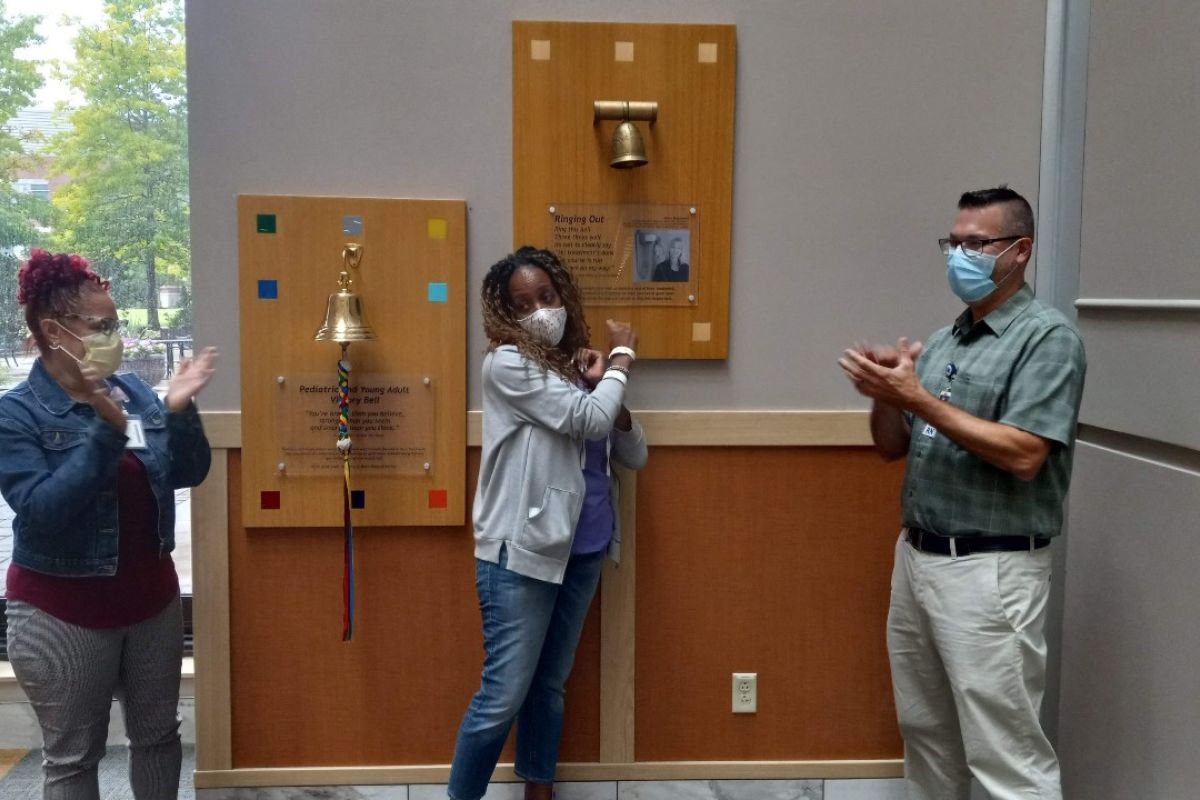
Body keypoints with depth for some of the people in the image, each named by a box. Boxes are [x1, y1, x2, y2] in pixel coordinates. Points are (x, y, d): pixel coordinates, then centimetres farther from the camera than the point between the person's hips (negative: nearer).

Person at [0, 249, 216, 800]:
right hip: (63, 613, -4)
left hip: (152, 597, 5)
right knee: (73, 755, 11)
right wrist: (107, 432, -32)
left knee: (158, 733, 19)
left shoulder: (134, 390, -1)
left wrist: (179, 412, -18)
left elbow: (188, 473, 0)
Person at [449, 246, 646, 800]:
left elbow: (634, 455, 9)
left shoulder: (576, 366, 11)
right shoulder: (507, 364, -9)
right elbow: (587, 420, -19)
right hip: (521, 551, -6)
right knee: (504, 694, -4)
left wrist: (607, 386, -6)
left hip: (581, 551, 6)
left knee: (550, 686, 15)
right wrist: (623, 357, -3)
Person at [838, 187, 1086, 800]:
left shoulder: (1047, 337, -9)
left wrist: (916, 396, -21)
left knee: (1005, 750, 0)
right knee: (925, 729, 18)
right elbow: (892, 447, 13)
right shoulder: (942, 341, 13)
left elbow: (1024, 455, -20)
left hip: (989, 570, -7)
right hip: (916, 556, 7)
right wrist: (885, 393, -8)